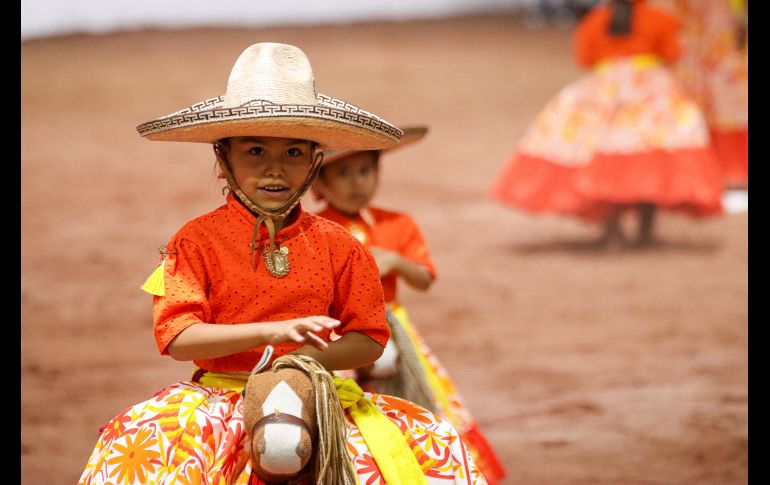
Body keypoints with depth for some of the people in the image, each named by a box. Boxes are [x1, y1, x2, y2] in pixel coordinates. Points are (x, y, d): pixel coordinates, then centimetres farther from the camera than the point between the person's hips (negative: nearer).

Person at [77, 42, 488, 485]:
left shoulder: (336, 245, 6)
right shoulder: (197, 241, -1)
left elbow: (370, 341, 6)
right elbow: (177, 338, -11)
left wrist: (309, 356, -14)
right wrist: (269, 333, -22)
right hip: (219, 395, -2)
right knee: (143, 444, -30)